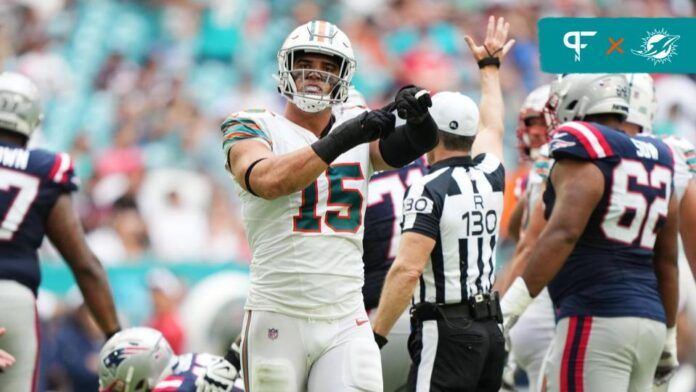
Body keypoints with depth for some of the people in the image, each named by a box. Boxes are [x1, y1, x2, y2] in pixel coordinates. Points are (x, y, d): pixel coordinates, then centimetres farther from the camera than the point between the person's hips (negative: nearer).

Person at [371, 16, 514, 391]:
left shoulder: (430, 190, -11)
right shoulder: (489, 178, 10)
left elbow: (408, 269, -20)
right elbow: (492, 129, 32)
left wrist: (376, 336, -17)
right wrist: (490, 67, 49)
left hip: (445, 331, -8)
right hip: (490, 328, 8)